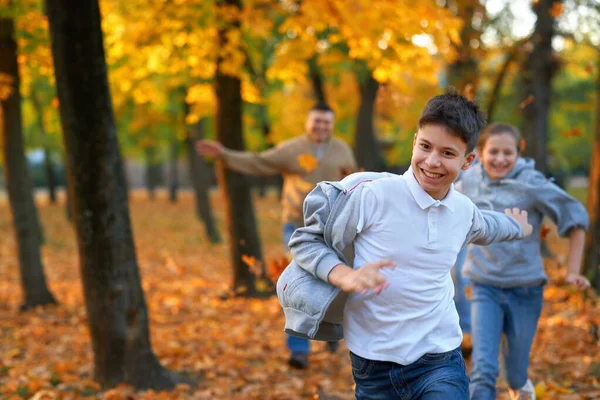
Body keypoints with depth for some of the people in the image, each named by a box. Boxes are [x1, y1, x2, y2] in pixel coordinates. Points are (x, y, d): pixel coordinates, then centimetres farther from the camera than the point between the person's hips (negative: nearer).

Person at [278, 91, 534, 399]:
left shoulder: (464, 210, 5)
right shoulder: (371, 194, -14)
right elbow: (304, 240, -7)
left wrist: (516, 227, 50)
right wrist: (345, 275, -24)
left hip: (440, 362, 3)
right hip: (373, 367, -3)